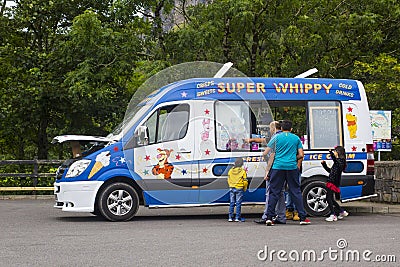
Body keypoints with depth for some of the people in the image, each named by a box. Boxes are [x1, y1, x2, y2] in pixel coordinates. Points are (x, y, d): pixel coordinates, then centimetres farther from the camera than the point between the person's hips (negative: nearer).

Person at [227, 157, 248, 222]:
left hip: (232, 188, 4)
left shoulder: (230, 171, 3)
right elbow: (245, 181, -7)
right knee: (238, 203, 1)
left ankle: (230, 217, 8)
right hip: (239, 189, -4)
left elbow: (229, 180, 10)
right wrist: (245, 188, 7)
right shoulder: (242, 171, -9)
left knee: (232, 203, 9)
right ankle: (237, 218, -1)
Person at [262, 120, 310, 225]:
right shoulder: (296, 138, 10)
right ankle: (303, 218, 7)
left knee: (274, 192, 3)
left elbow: (265, 153, 5)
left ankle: (269, 217, -2)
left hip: (278, 166, -1)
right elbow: (301, 155, 8)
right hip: (292, 167, 1)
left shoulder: (277, 137, 6)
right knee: (296, 192, 7)